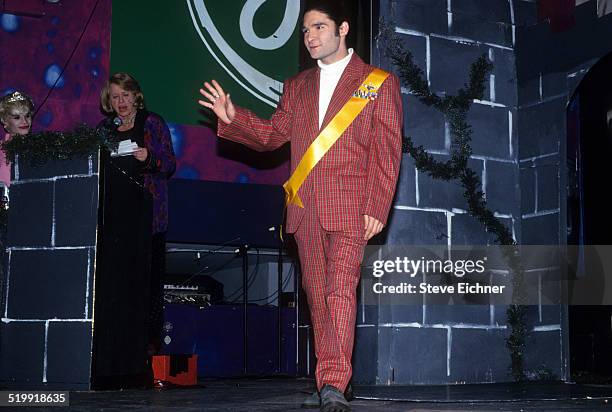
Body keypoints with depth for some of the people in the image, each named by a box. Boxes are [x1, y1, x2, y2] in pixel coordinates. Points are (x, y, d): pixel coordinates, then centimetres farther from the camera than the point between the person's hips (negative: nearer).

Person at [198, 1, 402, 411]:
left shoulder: (380, 83, 6)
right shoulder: (297, 86, 21)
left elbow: (387, 151, 1)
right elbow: (273, 134, 17)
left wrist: (376, 208, -8)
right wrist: (233, 117, -1)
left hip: (349, 207, -5)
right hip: (304, 207, 5)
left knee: (341, 291, -14)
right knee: (317, 294, 7)